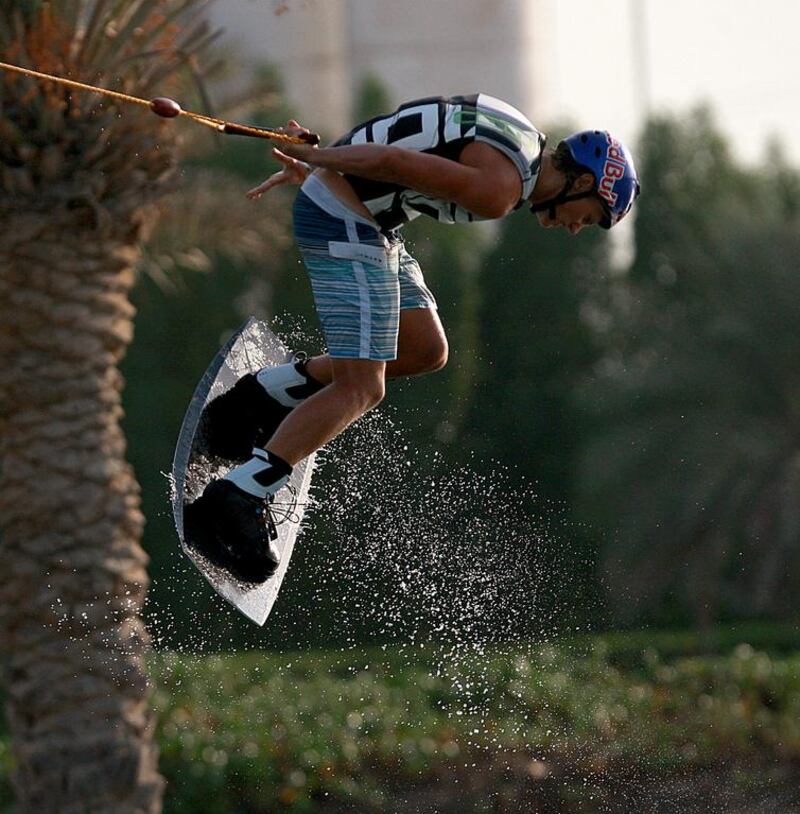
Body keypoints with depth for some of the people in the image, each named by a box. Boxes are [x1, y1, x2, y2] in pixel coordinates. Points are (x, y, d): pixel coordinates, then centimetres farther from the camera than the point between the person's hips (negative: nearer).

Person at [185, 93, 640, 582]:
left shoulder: (521, 140, 12)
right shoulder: (500, 189, -20)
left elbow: (394, 143, 17)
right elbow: (392, 161, -23)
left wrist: (310, 170, 19)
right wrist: (313, 157, -10)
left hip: (368, 225, 11)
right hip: (344, 225, -11)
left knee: (426, 351, 13)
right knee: (361, 390, -12)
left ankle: (267, 395, 15)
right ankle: (235, 502, -14)